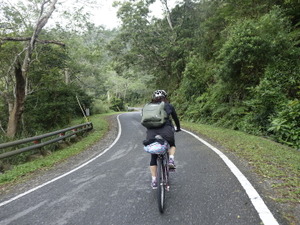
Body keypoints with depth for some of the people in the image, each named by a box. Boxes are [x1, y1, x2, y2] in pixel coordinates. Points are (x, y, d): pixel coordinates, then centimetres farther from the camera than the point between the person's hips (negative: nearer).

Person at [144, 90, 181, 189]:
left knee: (153, 158, 19)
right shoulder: (168, 106, 13)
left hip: (151, 134, 2)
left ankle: (154, 181, 19)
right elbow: (175, 118, 24)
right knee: (172, 145, 33)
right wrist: (178, 128, 43)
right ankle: (171, 159, 7)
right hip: (166, 131, -2)